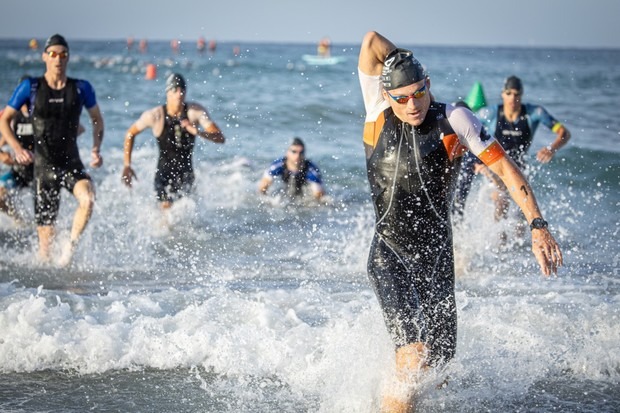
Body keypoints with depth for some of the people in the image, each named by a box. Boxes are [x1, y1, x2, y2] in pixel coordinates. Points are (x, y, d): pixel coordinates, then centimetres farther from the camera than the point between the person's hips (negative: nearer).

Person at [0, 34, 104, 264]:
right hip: (44, 166, -1)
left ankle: (71, 247, -12)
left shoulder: (81, 88, 1)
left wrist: (96, 150, -1)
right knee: (46, 232, -1)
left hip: (72, 163, 1)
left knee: (88, 199, -30)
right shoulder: (30, 87, -3)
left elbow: (97, 120, 15)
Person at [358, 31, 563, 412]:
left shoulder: (454, 120, -5)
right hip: (389, 256, -2)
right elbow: (372, 41, -8)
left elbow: (505, 169, -6)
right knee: (414, 355, -20)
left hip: (437, 258, 2)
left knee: (438, 360, 9)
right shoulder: (378, 115, -4)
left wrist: (538, 226, -15)